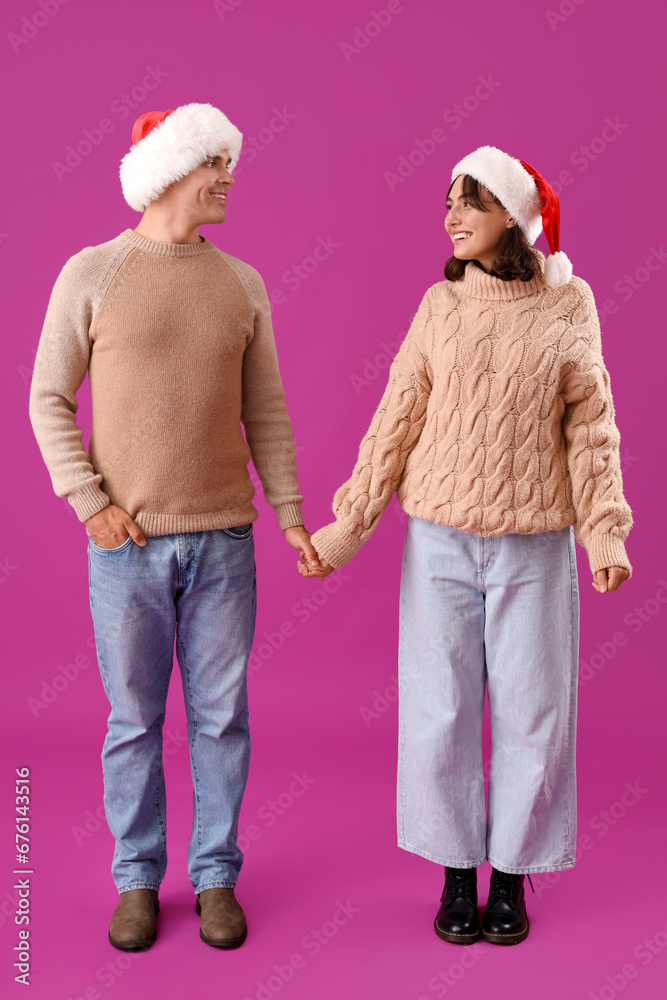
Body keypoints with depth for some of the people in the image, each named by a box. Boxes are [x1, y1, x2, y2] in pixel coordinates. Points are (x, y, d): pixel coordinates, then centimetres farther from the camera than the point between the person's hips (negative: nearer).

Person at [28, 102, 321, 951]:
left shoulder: (242, 283, 8)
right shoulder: (91, 273, -1)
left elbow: (265, 411, 10)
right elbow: (49, 399, 1)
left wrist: (290, 513, 4)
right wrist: (89, 502, -9)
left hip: (223, 539, 2)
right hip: (126, 544, -2)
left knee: (220, 718, 8)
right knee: (134, 720, 8)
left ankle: (215, 876, 25)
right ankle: (137, 879, 26)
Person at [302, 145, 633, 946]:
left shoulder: (568, 307, 1)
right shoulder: (440, 305, 3)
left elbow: (590, 429, 2)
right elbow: (396, 421, 4)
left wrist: (604, 533, -6)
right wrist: (348, 525, 2)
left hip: (534, 546, -1)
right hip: (440, 541, 1)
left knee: (532, 713, 6)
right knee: (440, 710, 6)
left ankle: (512, 875, 26)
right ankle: (456, 872, 25)